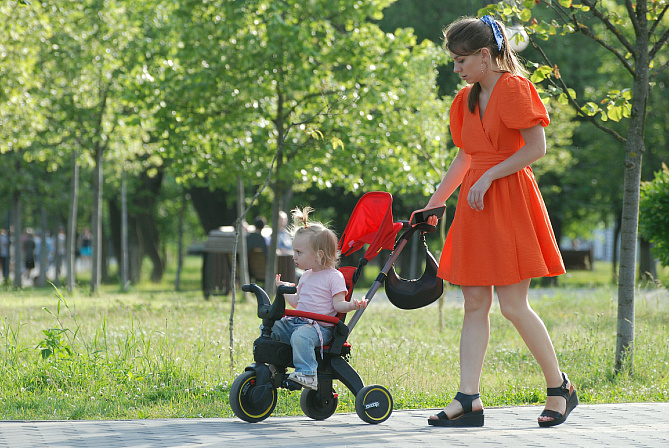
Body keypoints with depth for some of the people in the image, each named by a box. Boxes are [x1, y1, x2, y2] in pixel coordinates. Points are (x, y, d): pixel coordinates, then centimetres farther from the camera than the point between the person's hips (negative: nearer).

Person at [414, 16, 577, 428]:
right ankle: (469, 400, -1)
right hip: (475, 206, 8)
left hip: (509, 201, -8)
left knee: (513, 305, -7)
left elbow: (536, 148, -14)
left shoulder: (514, 87, -8)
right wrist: (433, 206, 18)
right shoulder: (467, 99, 16)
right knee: (475, 303, 2)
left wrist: (490, 177, -17)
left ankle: (560, 388, 9)